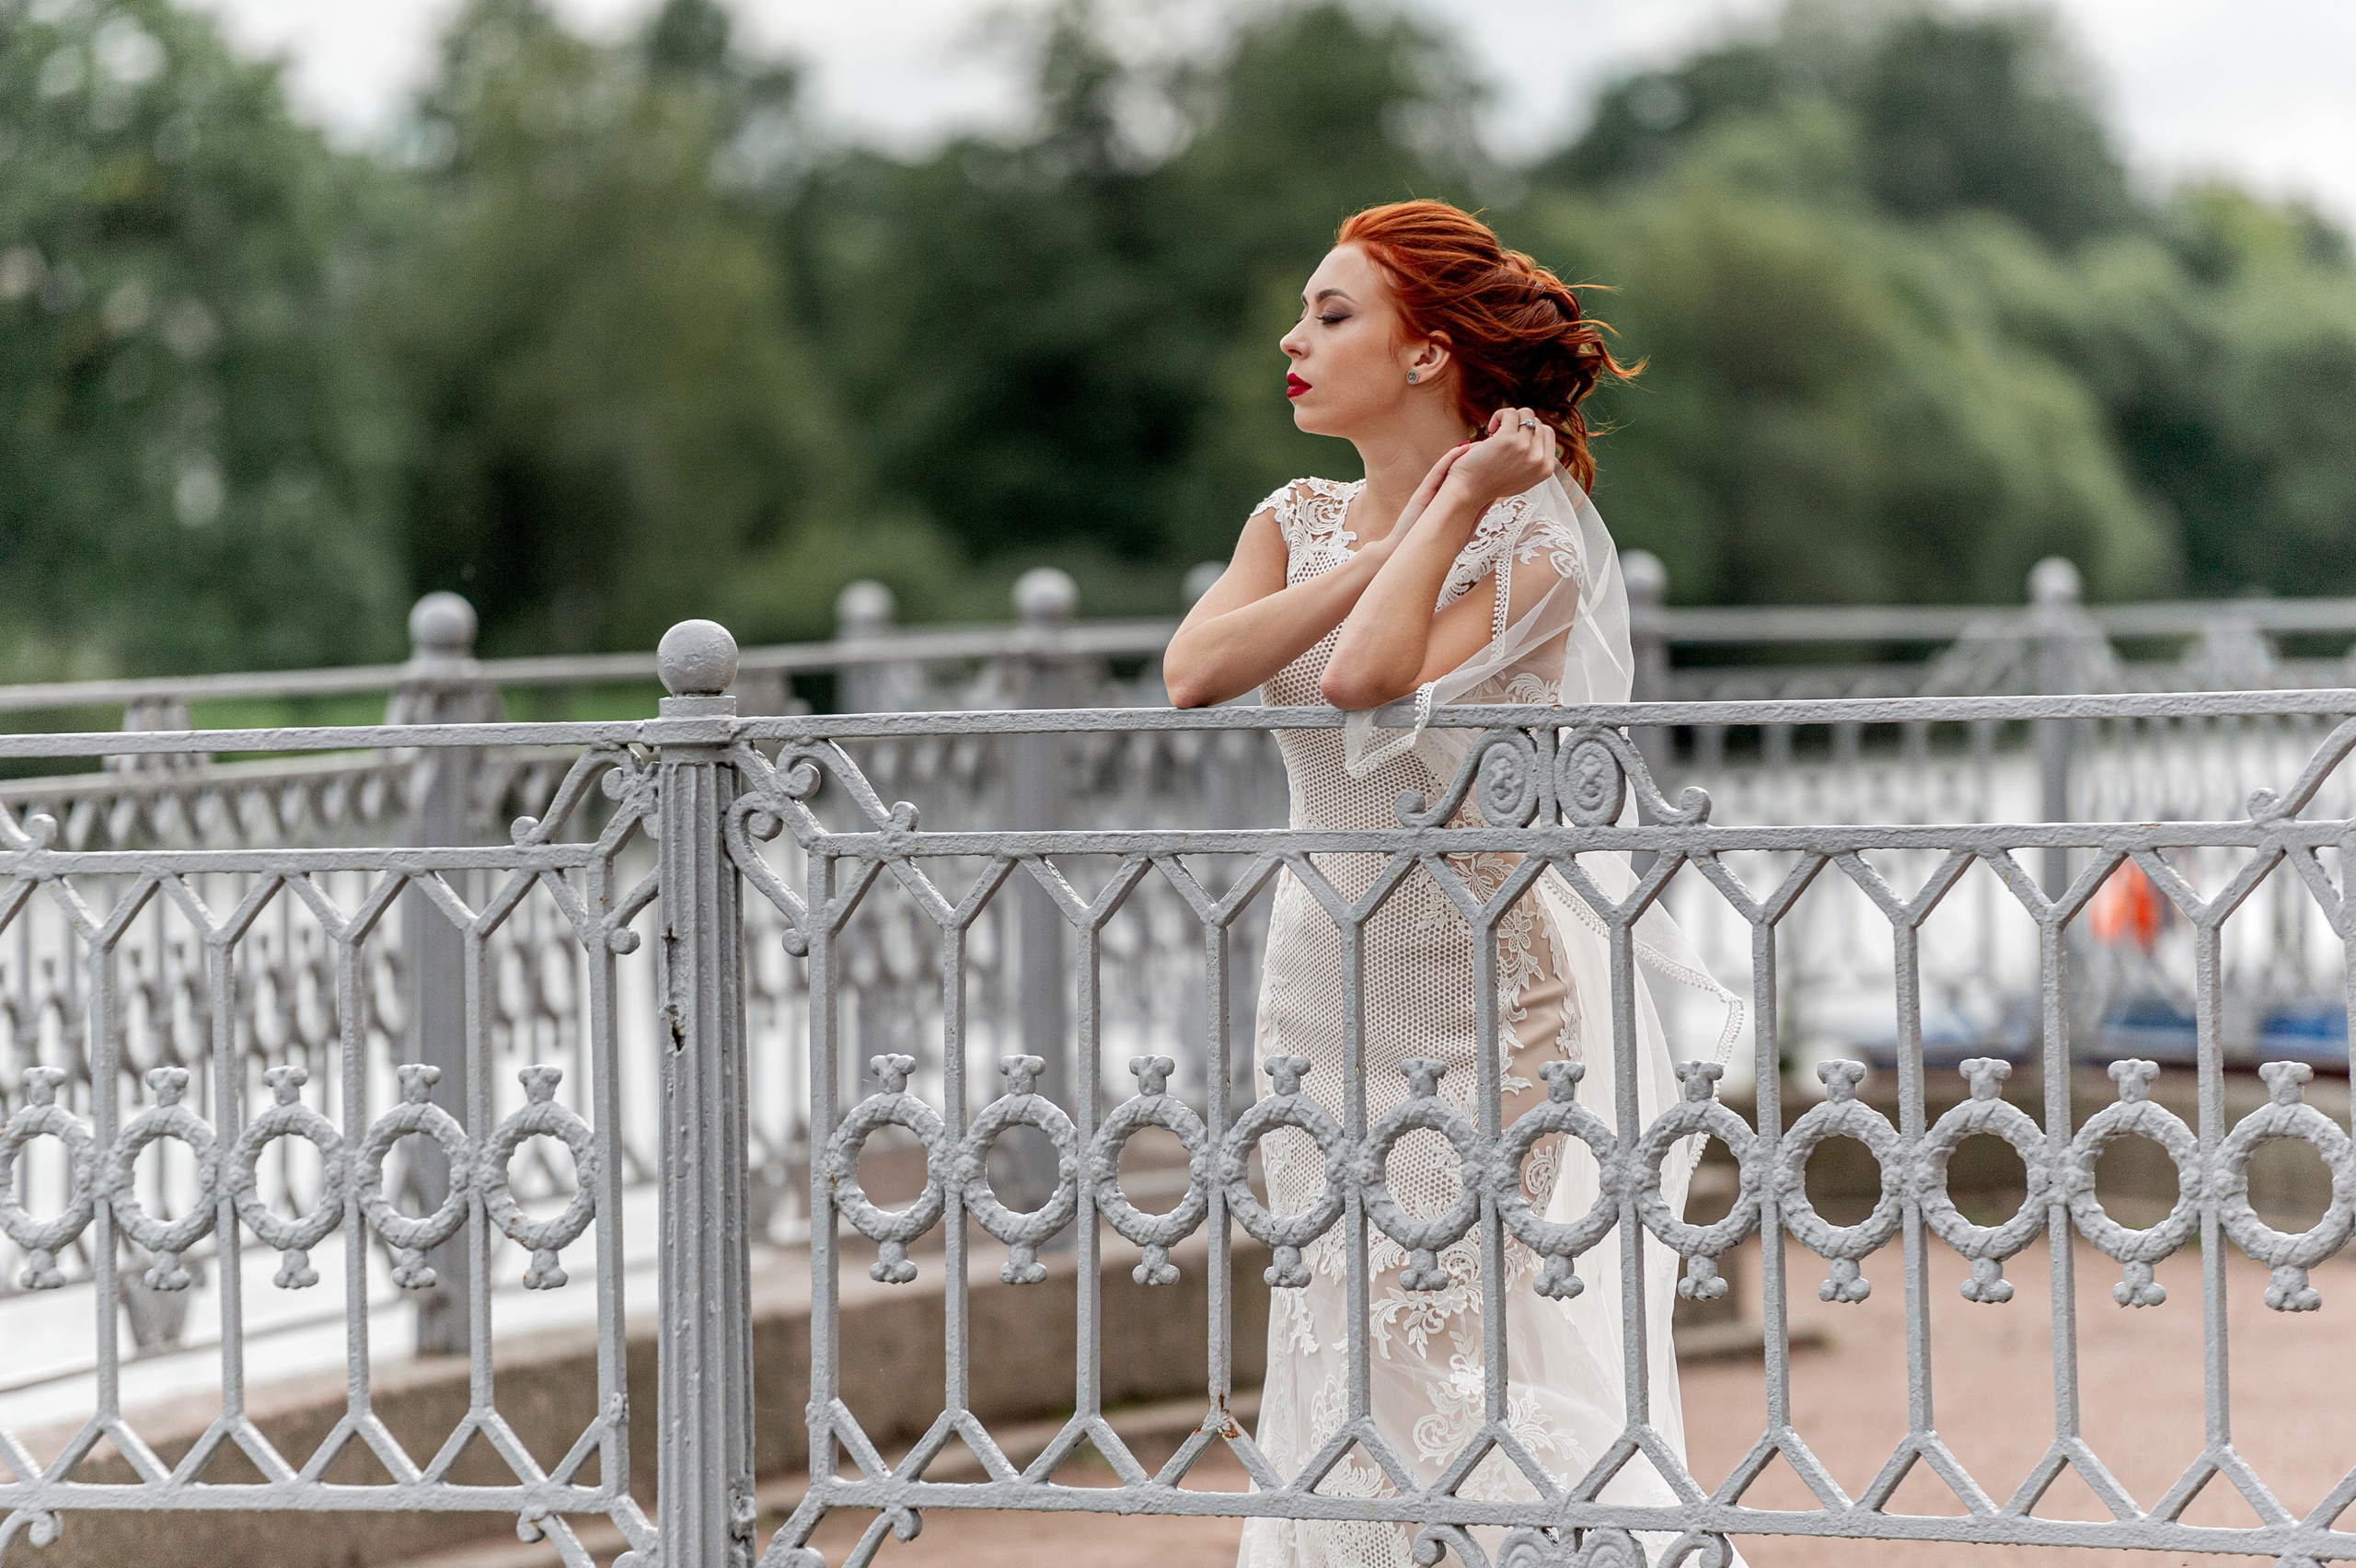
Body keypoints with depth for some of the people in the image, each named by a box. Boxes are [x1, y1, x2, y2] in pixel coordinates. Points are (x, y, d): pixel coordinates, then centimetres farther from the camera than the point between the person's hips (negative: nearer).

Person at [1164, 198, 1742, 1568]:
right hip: (1319, 981, 6)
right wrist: (1393, 540, -13)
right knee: (1333, 1346, 9)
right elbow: (1194, 672, -12)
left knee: (1460, 1348, -5)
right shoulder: (1298, 523, 8)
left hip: (1485, 995, -6)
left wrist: (1460, 503, -18)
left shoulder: (1532, 543, -11)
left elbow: (1365, 675, -28)